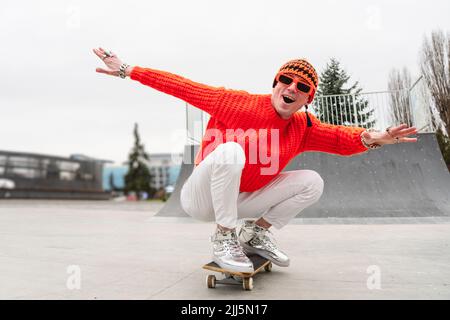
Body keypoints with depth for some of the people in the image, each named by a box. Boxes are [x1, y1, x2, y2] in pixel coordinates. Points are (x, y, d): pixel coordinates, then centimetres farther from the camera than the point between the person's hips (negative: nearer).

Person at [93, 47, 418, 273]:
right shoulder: (237, 102, -18)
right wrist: (128, 70, -15)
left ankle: (257, 231, 7)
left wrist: (371, 138, -36)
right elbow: (183, 86, -15)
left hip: (240, 201, 5)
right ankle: (224, 237, -18)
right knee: (230, 150, -36)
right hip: (201, 200, -4)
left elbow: (341, 137, -12)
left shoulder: (303, 128, -3)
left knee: (312, 182, -4)